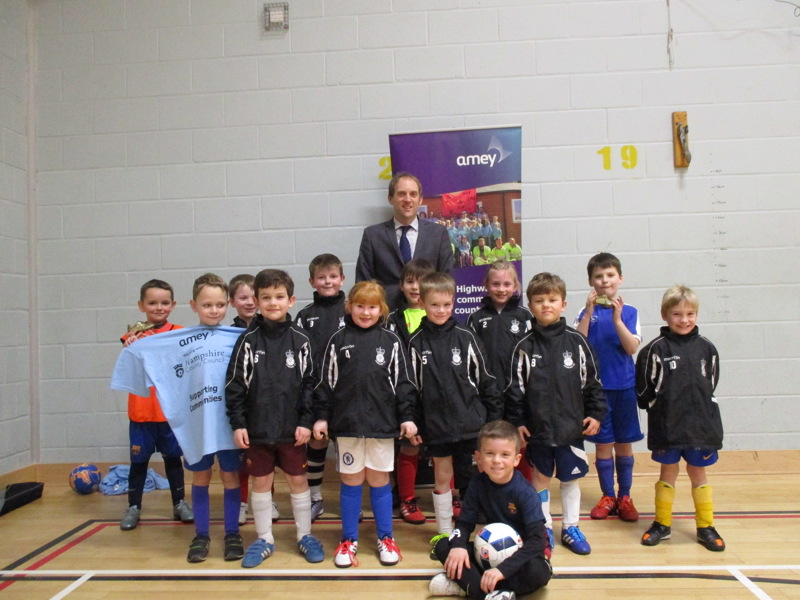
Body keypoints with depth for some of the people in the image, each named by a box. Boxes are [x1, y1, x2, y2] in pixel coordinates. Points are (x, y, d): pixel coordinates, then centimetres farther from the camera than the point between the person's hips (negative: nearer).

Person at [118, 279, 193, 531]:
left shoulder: (178, 333, 0)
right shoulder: (134, 334, 0)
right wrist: (128, 349, -21)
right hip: (141, 410, 0)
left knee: (173, 457, 12)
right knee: (138, 460, 10)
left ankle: (179, 503, 25)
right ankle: (133, 507, 24)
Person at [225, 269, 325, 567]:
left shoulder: (300, 340, -3)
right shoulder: (248, 340, -3)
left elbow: (310, 383, -1)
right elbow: (235, 385, -2)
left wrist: (306, 421, -6)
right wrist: (238, 423, -5)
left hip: (292, 428, 0)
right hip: (257, 428, 1)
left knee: (298, 480, 10)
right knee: (260, 482, 12)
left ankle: (305, 536, 27)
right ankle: (264, 539, 28)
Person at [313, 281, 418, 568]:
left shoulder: (391, 341, 2)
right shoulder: (338, 340, 3)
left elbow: (402, 381, 2)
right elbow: (327, 381, 4)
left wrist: (407, 416, -2)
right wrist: (321, 416, 1)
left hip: (382, 422, 0)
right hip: (347, 422, 0)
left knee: (379, 480, 9)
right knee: (351, 480, 9)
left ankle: (386, 539, 23)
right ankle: (349, 540, 23)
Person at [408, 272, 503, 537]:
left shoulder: (465, 337, -3)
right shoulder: (416, 343, -2)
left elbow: (486, 380, 1)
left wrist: (494, 418, 1)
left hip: (470, 423, 0)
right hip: (436, 425, 1)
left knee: (469, 478, 9)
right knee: (442, 478, 11)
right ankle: (445, 533, 27)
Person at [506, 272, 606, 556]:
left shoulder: (576, 341, -2)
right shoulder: (525, 346, -4)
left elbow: (591, 381, 3)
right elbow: (515, 387, -2)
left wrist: (596, 414, 0)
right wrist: (517, 421, -4)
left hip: (571, 425, 1)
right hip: (537, 427, 0)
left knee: (570, 478, 13)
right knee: (541, 477, 12)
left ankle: (571, 528, 30)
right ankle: (544, 528, 27)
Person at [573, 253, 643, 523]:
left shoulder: (629, 312, 1)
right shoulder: (586, 312, 1)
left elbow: (632, 347, -10)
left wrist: (617, 318, -21)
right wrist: (589, 311, -19)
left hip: (624, 386, 0)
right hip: (597, 386, 0)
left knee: (624, 443, 9)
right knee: (603, 443, 6)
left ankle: (625, 498, 21)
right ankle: (607, 497, 20)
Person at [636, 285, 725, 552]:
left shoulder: (706, 348, 1)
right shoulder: (656, 349, -8)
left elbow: (710, 385, 12)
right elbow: (644, 389, -4)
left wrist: (699, 408, 9)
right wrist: (660, 410, -2)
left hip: (700, 424, 2)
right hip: (666, 427, -2)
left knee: (698, 473, 13)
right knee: (668, 472, 10)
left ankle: (706, 527, 26)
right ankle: (662, 524, 24)